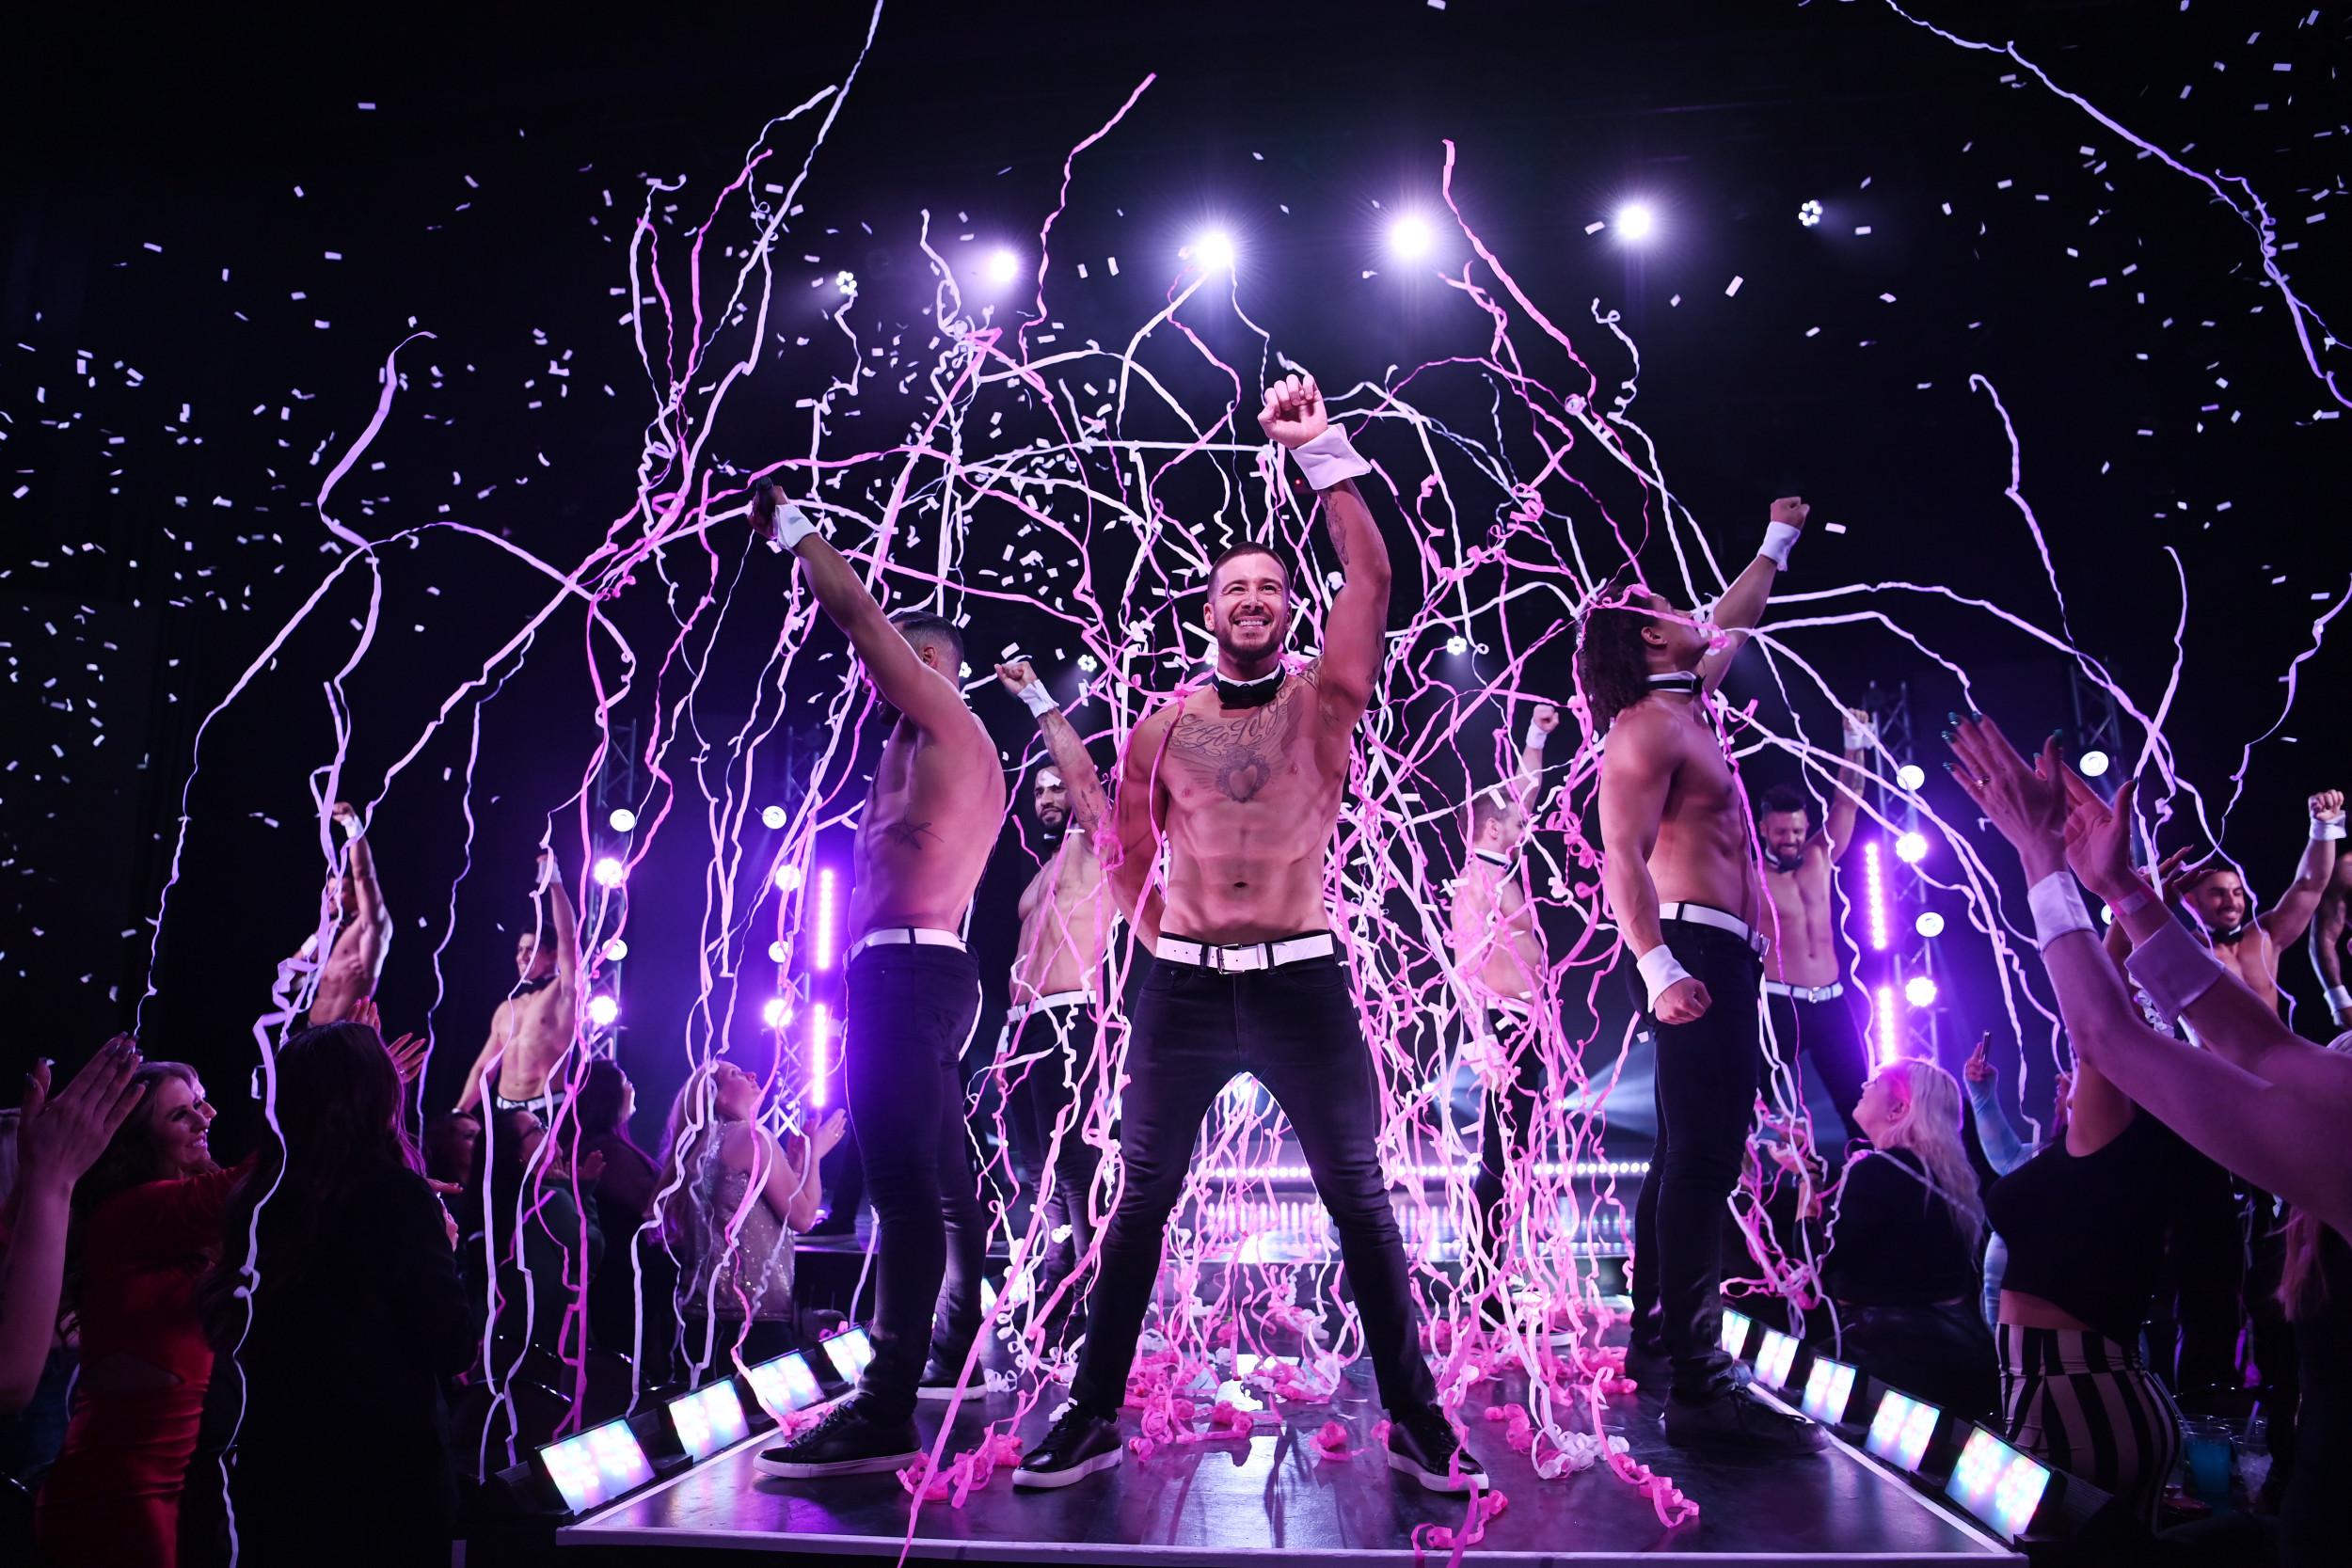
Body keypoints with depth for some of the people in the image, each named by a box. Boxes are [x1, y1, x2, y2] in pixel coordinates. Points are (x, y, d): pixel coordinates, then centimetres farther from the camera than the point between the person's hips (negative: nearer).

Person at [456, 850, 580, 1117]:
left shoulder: (563, 994, 1)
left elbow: (567, 936, -12)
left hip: (546, 1111, -6)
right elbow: (483, 1067, 20)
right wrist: (459, 1113, 11)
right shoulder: (507, 1009, 18)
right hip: (505, 1112, 6)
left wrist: (554, 882, -13)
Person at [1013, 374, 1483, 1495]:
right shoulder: (1162, 728, 5)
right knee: (1142, 1201, 7)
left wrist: (1320, 451, -13)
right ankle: (1093, 1417, 19)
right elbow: (1128, 857, 18)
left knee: (1359, 1199, 3)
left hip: (1301, 982, -1)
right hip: (1181, 986, 1)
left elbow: (1371, 577, -13)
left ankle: (1415, 1421, 16)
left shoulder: (1323, 702, 0)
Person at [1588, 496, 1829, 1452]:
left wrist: (1777, 546, 50)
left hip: (1723, 955, 11)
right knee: (1704, 1153, -16)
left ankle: (1658, 1332, 22)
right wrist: (1657, 967, -32)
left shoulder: (1689, 707, 19)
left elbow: (1732, 624, 39)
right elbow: (1622, 856, -21)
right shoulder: (1647, 728, -10)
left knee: (1694, 1151, 13)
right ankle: (1698, 1384, -18)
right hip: (1694, 949, -11)